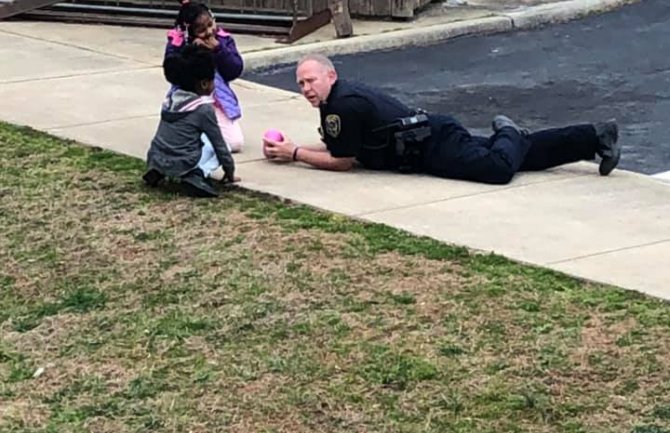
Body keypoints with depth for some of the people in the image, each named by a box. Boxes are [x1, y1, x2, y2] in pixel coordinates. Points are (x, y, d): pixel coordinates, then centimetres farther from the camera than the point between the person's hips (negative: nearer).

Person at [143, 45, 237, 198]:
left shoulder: (171, 99, 9)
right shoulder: (204, 108, -8)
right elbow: (220, 145, 0)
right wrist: (230, 173, 13)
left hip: (154, 160, 6)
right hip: (181, 164, -6)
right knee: (215, 143, 14)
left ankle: (159, 171, 12)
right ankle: (196, 176, -9)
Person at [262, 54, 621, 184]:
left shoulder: (344, 104, -16)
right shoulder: (344, 97, 13)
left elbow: (343, 161, -13)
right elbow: (337, 148, 24)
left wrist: (295, 154, -5)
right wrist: (291, 149, 13)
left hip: (434, 146, -9)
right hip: (432, 141, 9)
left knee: (498, 169, -32)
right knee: (522, 155, 6)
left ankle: (507, 135, 0)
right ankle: (597, 136, 5)